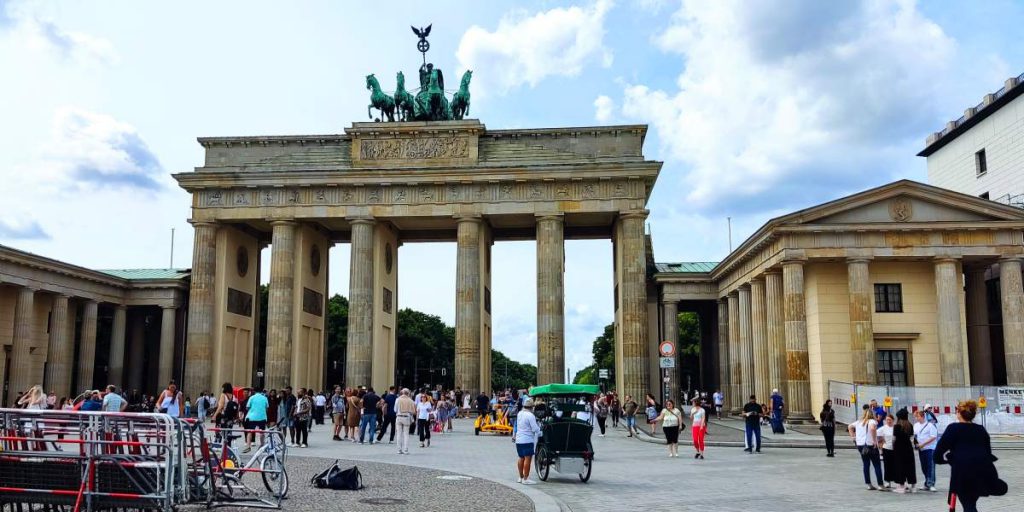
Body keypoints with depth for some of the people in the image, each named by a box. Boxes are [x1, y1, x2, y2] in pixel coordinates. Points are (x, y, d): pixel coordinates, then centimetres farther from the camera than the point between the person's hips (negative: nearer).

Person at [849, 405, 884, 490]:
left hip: (860, 445, 6)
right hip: (870, 445, -6)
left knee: (866, 465, 12)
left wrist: (853, 437, 16)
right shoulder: (872, 421, -9)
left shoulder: (859, 422, 11)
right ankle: (880, 485, 1)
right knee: (877, 465, 2)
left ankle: (869, 485, 15)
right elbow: (872, 428, -30)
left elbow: (850, 427, 20)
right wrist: (875, 441, -21)